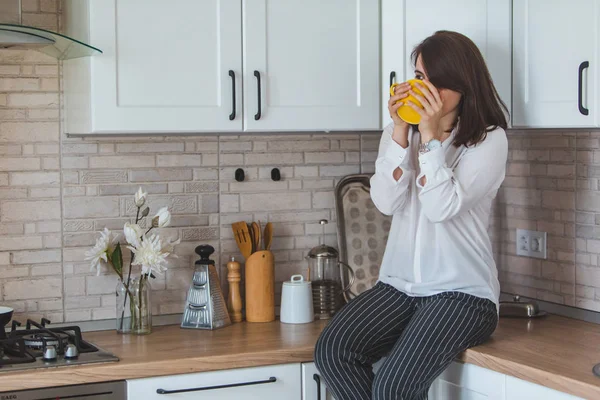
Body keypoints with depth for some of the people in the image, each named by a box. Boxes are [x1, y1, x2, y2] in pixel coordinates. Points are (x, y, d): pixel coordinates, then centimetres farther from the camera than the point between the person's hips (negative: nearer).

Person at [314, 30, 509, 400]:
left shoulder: (489, 140, -4)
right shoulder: (398, 133, 11)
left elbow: (443, 208, -16)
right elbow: (387, 202, -5)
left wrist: (430, 136, -18)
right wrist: (401, 132, -12)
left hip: (462, 292, -5)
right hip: (399, 286, 5)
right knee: (332, 351, -22)